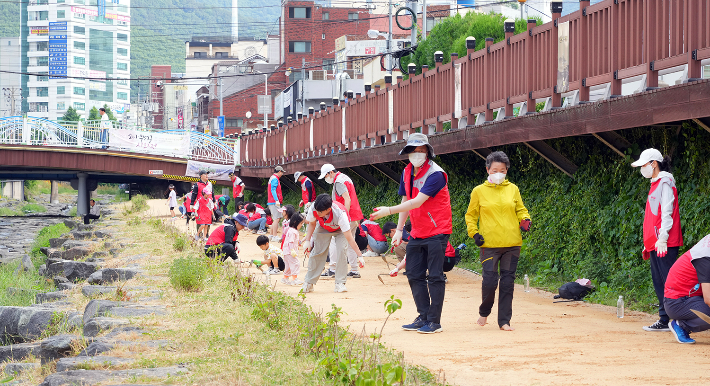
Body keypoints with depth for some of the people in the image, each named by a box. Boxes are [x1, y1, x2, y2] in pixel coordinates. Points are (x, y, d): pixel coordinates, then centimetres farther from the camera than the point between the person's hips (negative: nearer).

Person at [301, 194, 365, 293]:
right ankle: (308, 283, 7)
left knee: (341, 251, -21)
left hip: (340, 229, -3)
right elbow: (312, 223, -9)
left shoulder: (340, 214, -44)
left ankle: (340, 283, -11)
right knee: (316, 252, -5)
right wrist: (308, 240, -16)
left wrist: (359, 255, -37)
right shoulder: (313, 209, -35)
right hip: (323, 228, 3)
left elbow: (349, 238, -38)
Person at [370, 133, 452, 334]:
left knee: (435, 276, -7)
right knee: (414, 275, 8)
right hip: (417, 234, 8)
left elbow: (417, 202, -25)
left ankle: (434, 321, -3)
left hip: (437, 233, -8)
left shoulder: (435, 174, -18)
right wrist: (399, 229, 12)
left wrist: (389, 211, -28)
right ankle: (424, 318, 16)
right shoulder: (407, 172, 8)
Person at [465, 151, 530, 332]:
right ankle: (484, 312, 18)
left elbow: (521, 210, 18)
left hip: (512, 244, 2)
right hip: (490, 244, -2)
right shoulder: (479, 191, 4)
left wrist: (525, 220, -2)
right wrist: (474, 233, -3)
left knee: (508, 282, 2)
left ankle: (504, 320, 10)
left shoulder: (513, 189, 9)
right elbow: (471, 215, 11)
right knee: (490, 280, -9)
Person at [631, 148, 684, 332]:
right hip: (655, 245, 10)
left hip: (665, 245, -10)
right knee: (659, 282, 9)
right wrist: (648, 244, 21)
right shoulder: (655, 184, 21)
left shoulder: (665, 183, -8)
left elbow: (667, 213, -16)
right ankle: (664, 320, 11)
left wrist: (662, 238, -21)